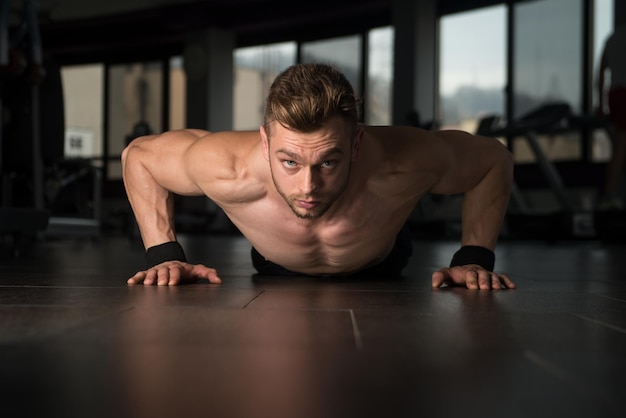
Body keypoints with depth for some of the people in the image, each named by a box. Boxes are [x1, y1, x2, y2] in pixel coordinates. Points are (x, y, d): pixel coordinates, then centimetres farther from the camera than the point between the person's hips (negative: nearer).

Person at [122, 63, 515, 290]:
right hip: (276, 282, -3)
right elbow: (138, 154, -21)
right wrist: (164, 254, -27)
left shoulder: (401, 166, -45)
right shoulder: (228, 169, -44)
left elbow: (494, 159, -21)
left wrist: (475, 258, -26)